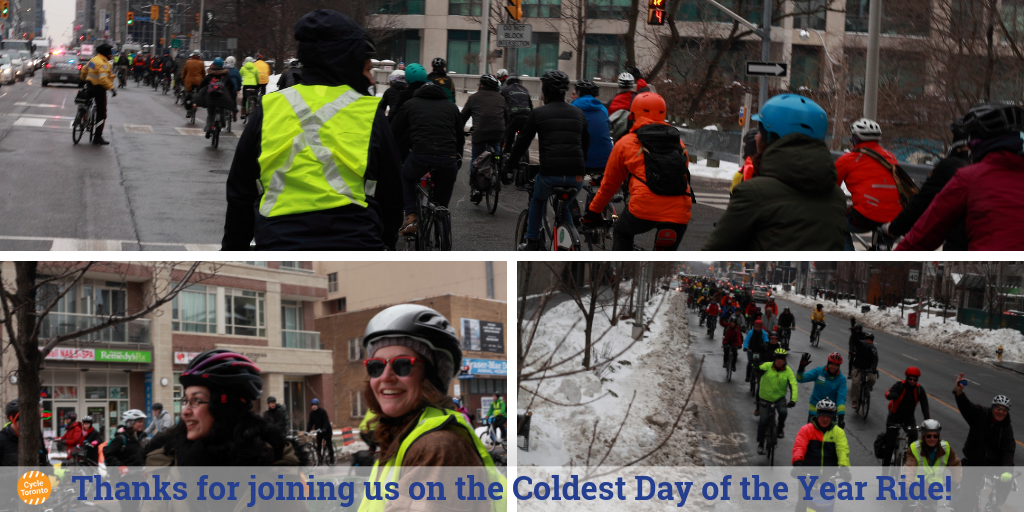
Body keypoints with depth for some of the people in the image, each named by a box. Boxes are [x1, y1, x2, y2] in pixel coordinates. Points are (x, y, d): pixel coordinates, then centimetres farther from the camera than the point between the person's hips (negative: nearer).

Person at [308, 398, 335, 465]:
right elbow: (310, 423, -1)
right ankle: (319, 458, 1)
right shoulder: (312, 413, 0)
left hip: (326, 430, -5)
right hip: (319, 431, 5)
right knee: (318, 446, -5)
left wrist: (323, 429, -42)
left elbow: (326, 421, -26)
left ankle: (332, 460, 1)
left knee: (329, 444, -5)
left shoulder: (322, 412, -17)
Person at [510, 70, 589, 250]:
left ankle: (532, 243, 26)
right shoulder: (578, 113, 17)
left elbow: (523, 141, 11)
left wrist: (511, 163, 26)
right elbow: (586, 143, 27)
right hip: (576, 177, 3)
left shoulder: (538, 113, 5)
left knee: (537, 200, 30)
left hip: (550, 174, -3)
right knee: (564, 207, 30)